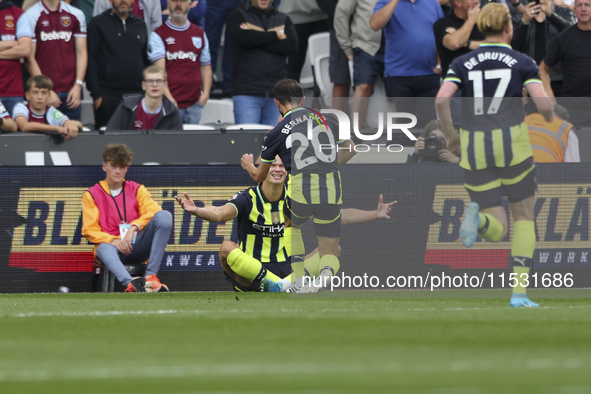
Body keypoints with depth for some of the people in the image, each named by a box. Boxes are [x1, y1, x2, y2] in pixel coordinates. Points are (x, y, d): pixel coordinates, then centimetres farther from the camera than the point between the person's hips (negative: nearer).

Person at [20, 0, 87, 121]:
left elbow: (81, 52, 7)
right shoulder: (30, 16, -1)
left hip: (72, 92, 3)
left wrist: (78, 85, -5)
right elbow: (29, 58, -3)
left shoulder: (77, 15, 9)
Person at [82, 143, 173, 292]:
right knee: (104, 249, -40)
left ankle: (151, 276, -34)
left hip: (137, 245, 2)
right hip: (112, 245, -2)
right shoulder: (92, 195, 13)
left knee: (164, 216, -23)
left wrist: (133, 228, -19)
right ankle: (130, 283, -68)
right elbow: (90, 230, 2)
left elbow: (153, 211, -1)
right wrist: (113, 241, -16)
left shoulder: (137, 189, 18)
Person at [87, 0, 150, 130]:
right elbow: (91, 61, -2)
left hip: (137, 94, 4)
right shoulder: (98, 23, 2)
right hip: (109, 94, -4)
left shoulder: (140, 25, 16)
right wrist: (96, 94, -10)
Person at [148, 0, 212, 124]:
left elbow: (206, 67, 16)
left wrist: (205, 94, 1)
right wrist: (168, 98, -20)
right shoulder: (159, 35, 2)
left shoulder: (200, 34, 16)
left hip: (195, 103, 4)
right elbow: (159, 70, -9)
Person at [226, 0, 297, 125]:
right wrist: (275, 35, -3)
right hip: (247, 92, -3)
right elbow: (244, 38, -15)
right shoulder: (237, 16, 7)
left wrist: (255, 37, -8)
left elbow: (292, 44, -4)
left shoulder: (283, 19, 15)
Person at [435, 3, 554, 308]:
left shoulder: (463, 63, 7)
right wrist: (549, 118, 15)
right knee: (524, 218, 15)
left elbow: (441, 99, -7)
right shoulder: (522, 62, 1)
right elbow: (544, 104, -8)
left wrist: (450, 134, 8)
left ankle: (477, 218, -31)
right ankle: (519, 292, 4)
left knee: (496, 230, 8)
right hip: (512, 143, -2)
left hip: (474, 150, 2)